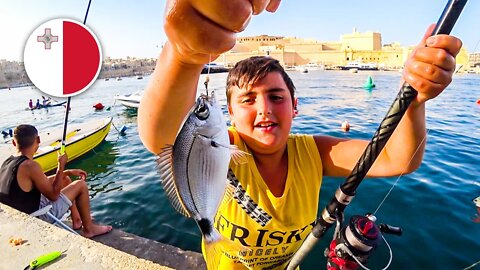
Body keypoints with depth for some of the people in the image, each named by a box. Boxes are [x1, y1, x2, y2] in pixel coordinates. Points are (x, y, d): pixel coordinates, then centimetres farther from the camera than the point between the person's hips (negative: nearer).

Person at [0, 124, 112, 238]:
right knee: (81, 185, -3)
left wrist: (68, 172, 7)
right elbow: (53, 195, -20)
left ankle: (77, 220, 29)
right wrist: (61, 166, -15)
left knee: (65, 179, 20)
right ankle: (89, 229, 12)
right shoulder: (30, 165, -28)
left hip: (21, 211, 9)